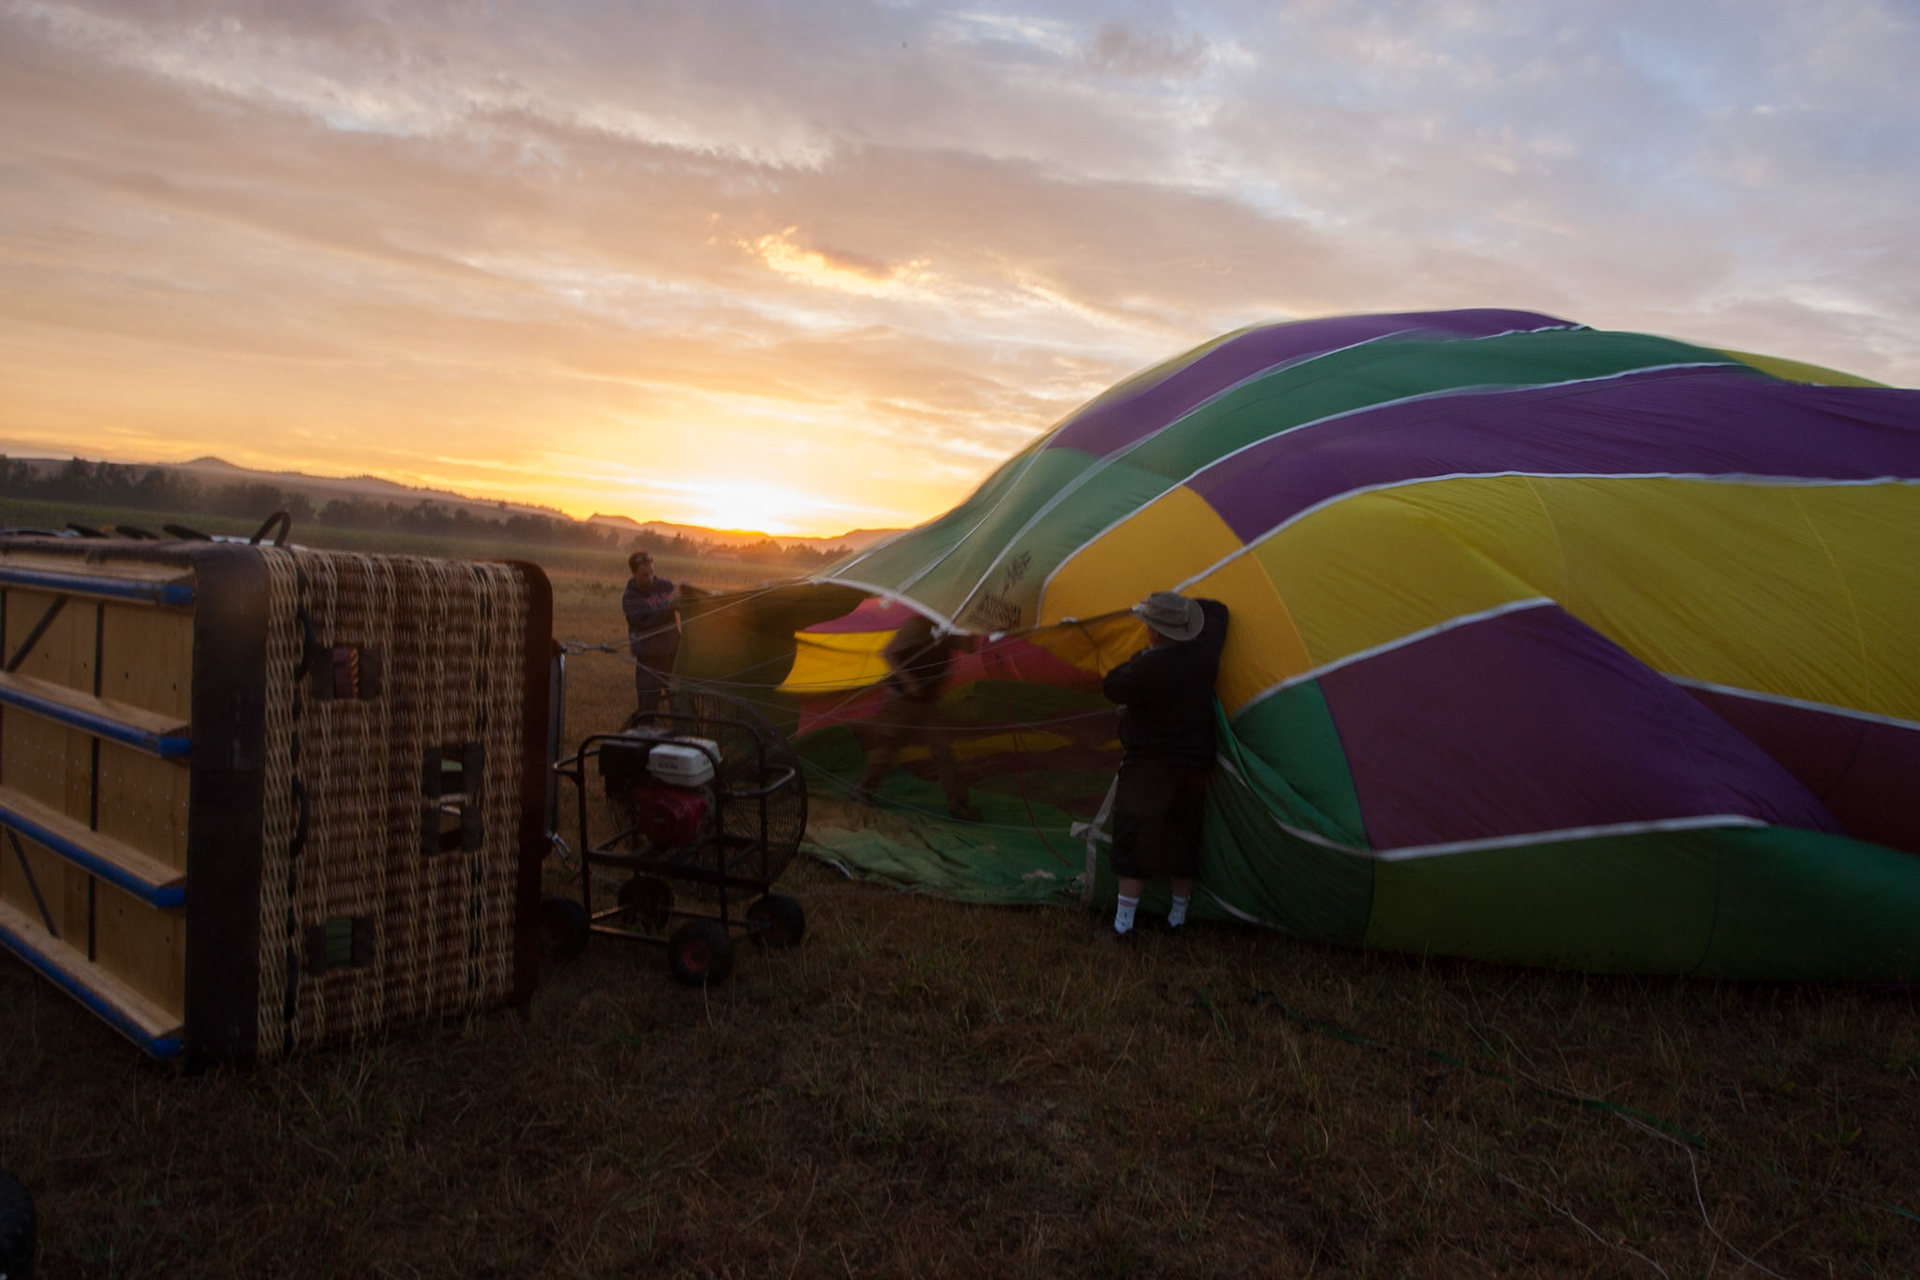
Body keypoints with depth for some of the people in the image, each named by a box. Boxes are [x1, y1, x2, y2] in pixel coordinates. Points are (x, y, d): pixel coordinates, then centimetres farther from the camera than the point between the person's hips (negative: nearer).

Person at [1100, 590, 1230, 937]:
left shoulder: (1147, 667, -24)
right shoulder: (1205, 651, -5)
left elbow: (1111, 687, -8)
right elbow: (1217, 610, 15)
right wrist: (1180, 607, 18)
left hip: (1148, 767, -6)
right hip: (1194, 766, 6)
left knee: (1134, 837, 1)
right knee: (1183, 838, 16)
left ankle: (1123, 921, 2)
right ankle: (1179, 916, 26)